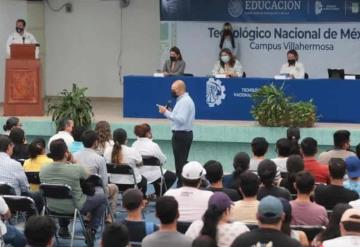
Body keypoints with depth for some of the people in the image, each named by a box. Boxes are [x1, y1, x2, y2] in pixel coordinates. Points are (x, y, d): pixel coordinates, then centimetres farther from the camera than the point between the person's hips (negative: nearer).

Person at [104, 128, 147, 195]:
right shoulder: (132, 152, -24)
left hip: (114, 184, 4)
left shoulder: (107, 150, -14)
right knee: (144, 180, 34)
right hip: (131, 184, -4)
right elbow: (140, 164, -5)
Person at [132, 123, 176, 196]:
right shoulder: (153, 145, -21)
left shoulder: (134, 145, -3)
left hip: (138, 175, 7)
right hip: (151, 176, -7)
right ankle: (158, 195, 14)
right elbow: (163, 160, -11)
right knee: (173, 176, 17)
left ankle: (157, 194, 32)